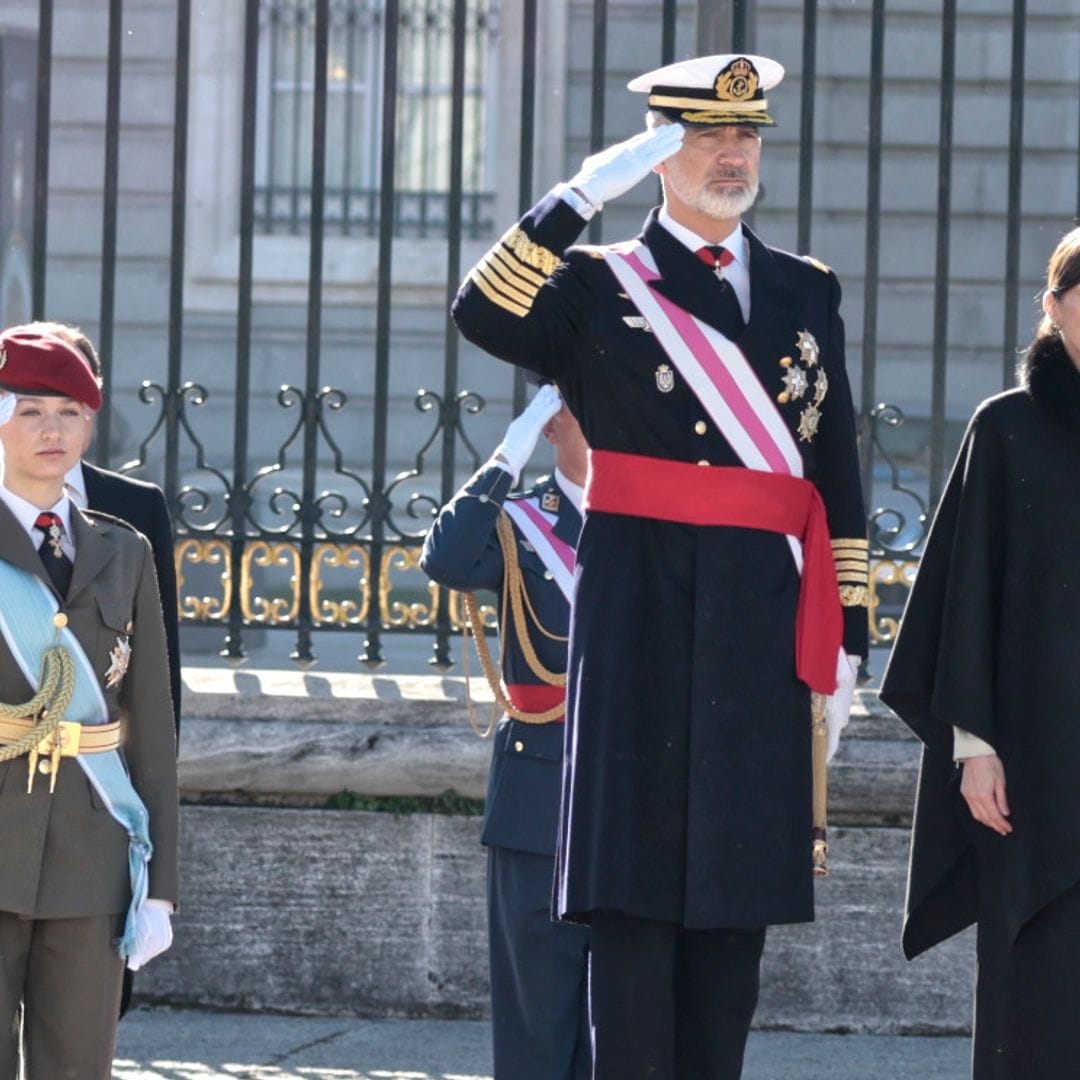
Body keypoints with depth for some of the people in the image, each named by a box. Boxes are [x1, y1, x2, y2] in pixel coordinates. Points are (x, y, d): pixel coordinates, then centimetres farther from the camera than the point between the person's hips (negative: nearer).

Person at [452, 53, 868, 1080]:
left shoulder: (808, 292, 15)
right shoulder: (597, 285, 4)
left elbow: (839, 483, 15)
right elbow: (483, 315, -17)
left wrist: (846, 637, 10)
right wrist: (585, 193, -21)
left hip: (763, 622, 4)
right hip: (642, 612, -4)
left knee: (736, 884, 7)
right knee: (636, 881, -5)